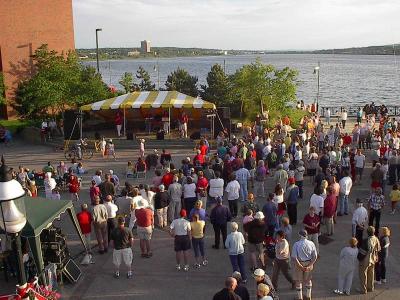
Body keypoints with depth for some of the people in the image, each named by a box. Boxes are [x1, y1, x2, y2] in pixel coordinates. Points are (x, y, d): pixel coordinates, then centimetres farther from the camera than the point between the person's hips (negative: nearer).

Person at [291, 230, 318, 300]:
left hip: (299, 264, -3)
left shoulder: (296, 244, -19)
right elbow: (315, 256, -10)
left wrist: (301, 267, -15)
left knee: (298, 281, 16)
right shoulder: (311, 244, -11)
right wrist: (309, 266, -10)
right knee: (308, 280, 24)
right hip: (308, 264, 3)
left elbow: (294, 258, -21)